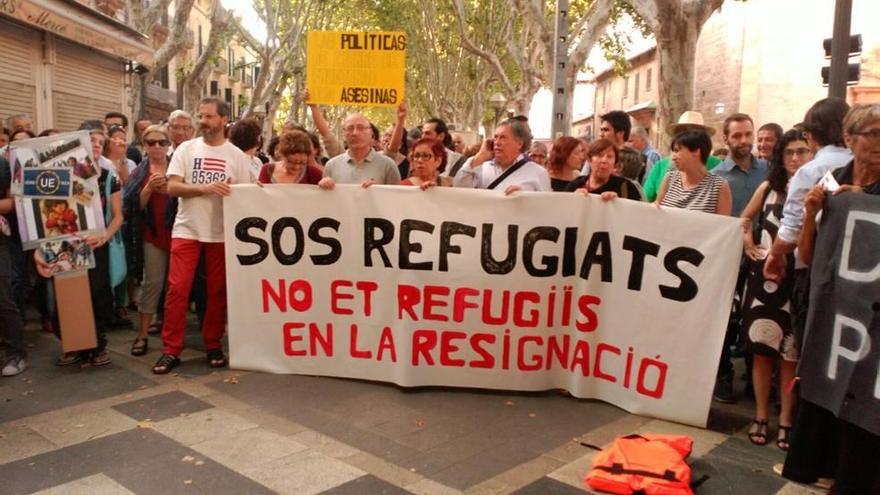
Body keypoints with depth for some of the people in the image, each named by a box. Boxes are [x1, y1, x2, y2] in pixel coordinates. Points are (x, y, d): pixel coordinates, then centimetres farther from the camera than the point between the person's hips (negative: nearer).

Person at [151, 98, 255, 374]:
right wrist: (204, 188, -18)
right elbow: (172, 187, -6)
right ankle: (171, 350, 5)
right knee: (177, 289, -4)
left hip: (222, 233, 1)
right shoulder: (186, 149, 3)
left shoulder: (237, 156, 4)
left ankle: (213, 345, 21)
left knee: (218, 291, 7)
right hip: (186, 230, 0)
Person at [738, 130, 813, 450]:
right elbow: (745, 219, 22)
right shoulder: (768, 187, 9)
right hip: (763, 277, 3)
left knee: (790, 354, 3)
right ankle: (761, 417, 19)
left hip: (798, 281, -3)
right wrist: (748, 244, 8)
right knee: (761, 349, 7)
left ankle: (785, 421, 16)